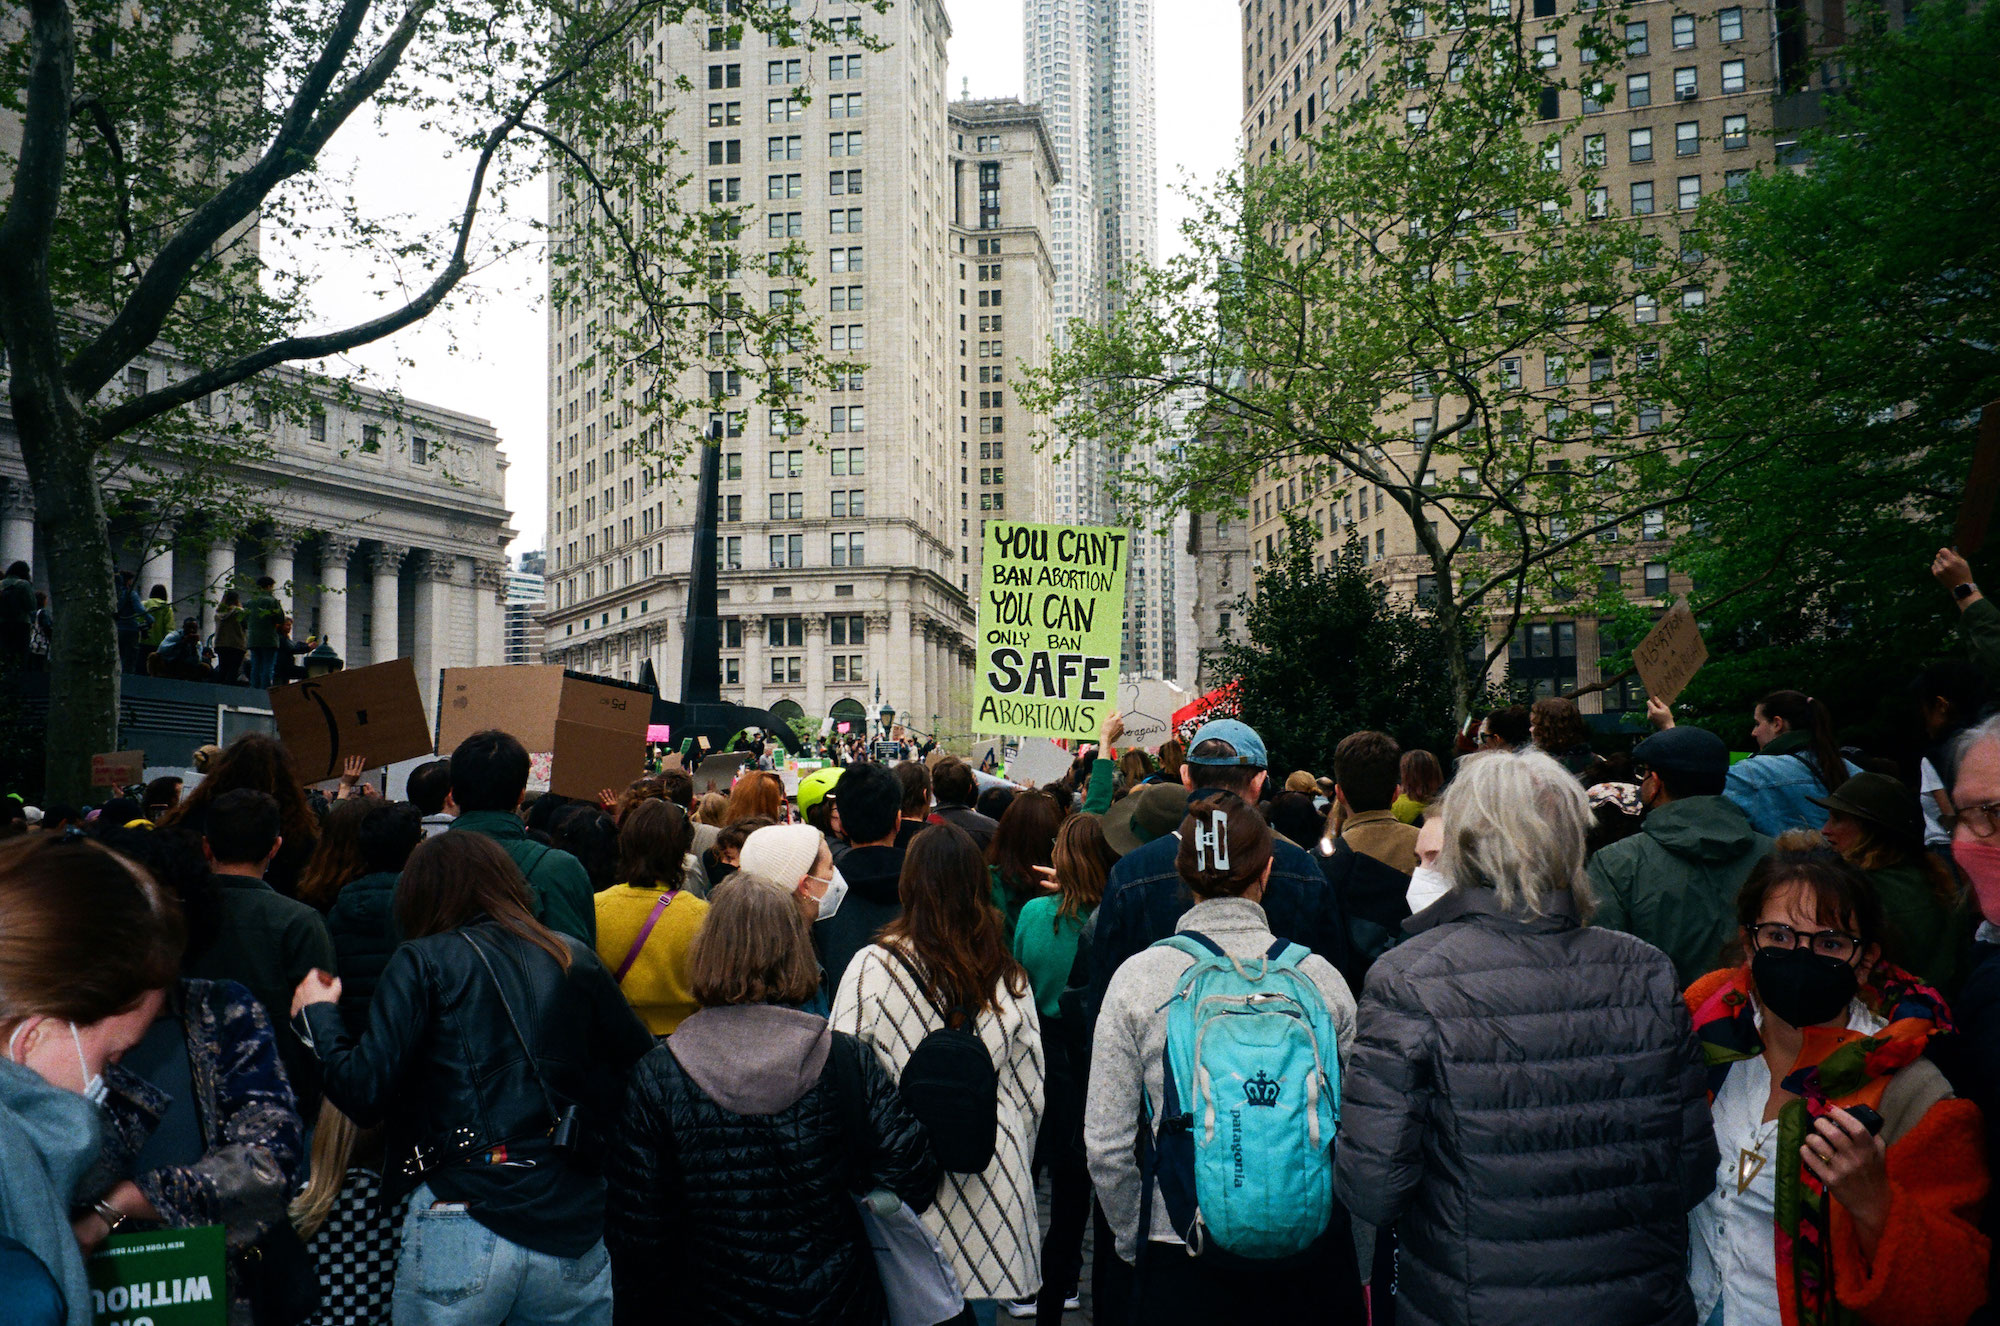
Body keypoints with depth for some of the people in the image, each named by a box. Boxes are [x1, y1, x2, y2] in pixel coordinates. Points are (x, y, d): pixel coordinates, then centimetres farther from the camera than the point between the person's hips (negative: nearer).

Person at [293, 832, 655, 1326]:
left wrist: (318, 1014, 7)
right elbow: (645, 1072, 6)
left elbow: (365, 1095, -8)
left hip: (464, 1229, -2)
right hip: (574, 1230, 3)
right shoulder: (575, 959, 6)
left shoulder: (422, 962, -3)